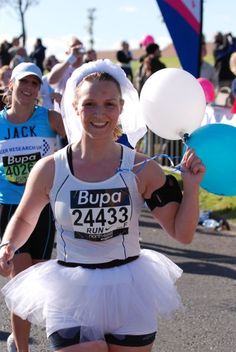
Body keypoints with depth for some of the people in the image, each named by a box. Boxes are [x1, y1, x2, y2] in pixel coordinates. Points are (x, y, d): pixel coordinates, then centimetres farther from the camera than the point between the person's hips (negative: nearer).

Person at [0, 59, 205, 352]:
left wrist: (191, 187, -14)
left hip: (129, 294, 1)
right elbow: (24, 219, 13)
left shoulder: (141, 170, -5)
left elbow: (182, 234, -2)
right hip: (70, 297, -1)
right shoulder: (50, 170, -5)